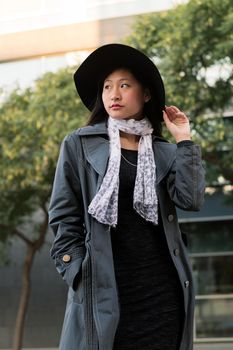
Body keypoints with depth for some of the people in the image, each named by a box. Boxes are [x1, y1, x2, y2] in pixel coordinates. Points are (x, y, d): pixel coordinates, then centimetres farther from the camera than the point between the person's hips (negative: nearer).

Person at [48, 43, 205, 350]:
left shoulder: (164, 152, 11)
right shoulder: (79, 145, 5)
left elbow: (191, 200, -4)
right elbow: (65, 219, 3)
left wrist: (184, 141, -1)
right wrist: (79, 280, -6)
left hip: (162, 287, 2)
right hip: (104, 287, -2)